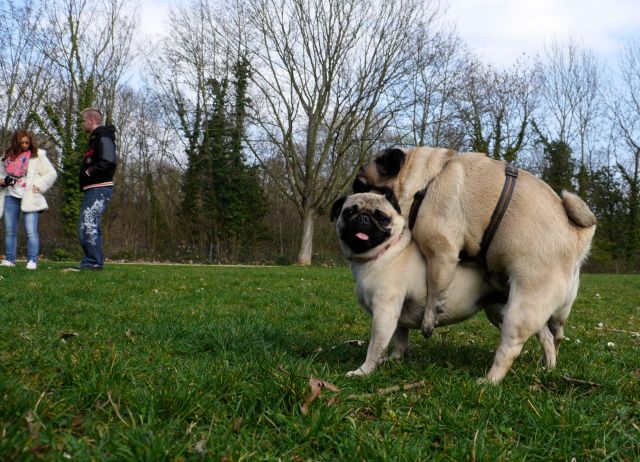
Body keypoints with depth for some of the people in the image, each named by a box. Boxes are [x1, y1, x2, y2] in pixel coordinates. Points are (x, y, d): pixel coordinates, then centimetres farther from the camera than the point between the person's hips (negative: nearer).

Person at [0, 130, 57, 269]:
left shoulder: (38, 156, 2)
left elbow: (51, 174, 0)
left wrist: (38, 186, -10)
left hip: (29, 199, -4)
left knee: (31, 231, -10)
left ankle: (32, 261, -8)